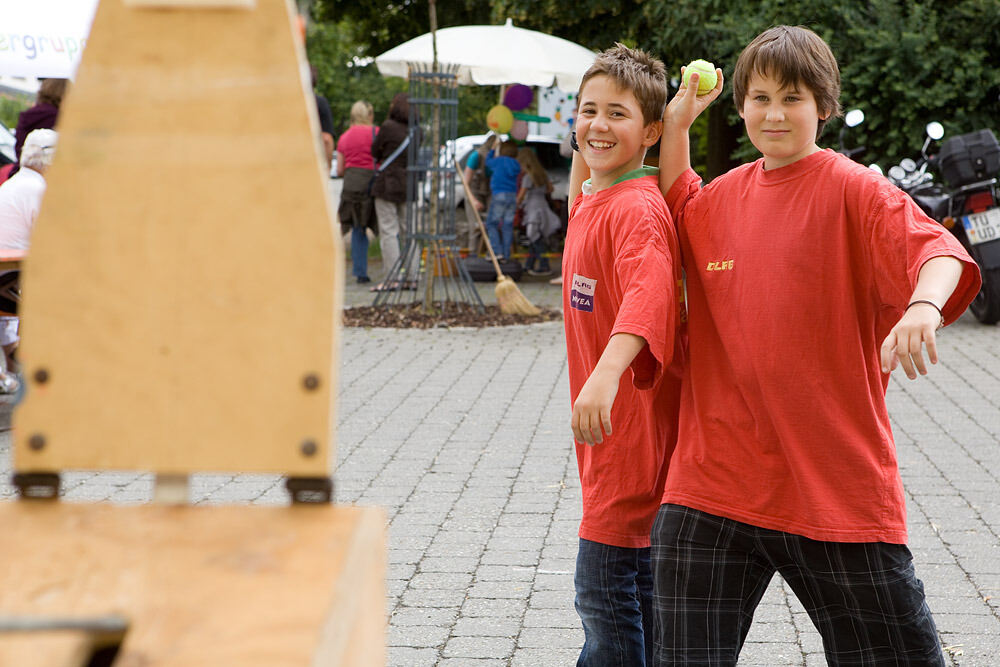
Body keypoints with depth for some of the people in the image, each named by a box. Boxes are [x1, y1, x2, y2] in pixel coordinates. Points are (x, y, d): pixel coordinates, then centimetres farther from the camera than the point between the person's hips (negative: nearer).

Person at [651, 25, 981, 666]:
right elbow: (677, 212, 34)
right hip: (714, 482, 4)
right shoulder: (722, 196, 11)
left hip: (838, 483, -4)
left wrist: (925, 304, -43)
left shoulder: (854, 188, -5)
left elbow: (936, 247, -21)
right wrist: (676, 124, 19)